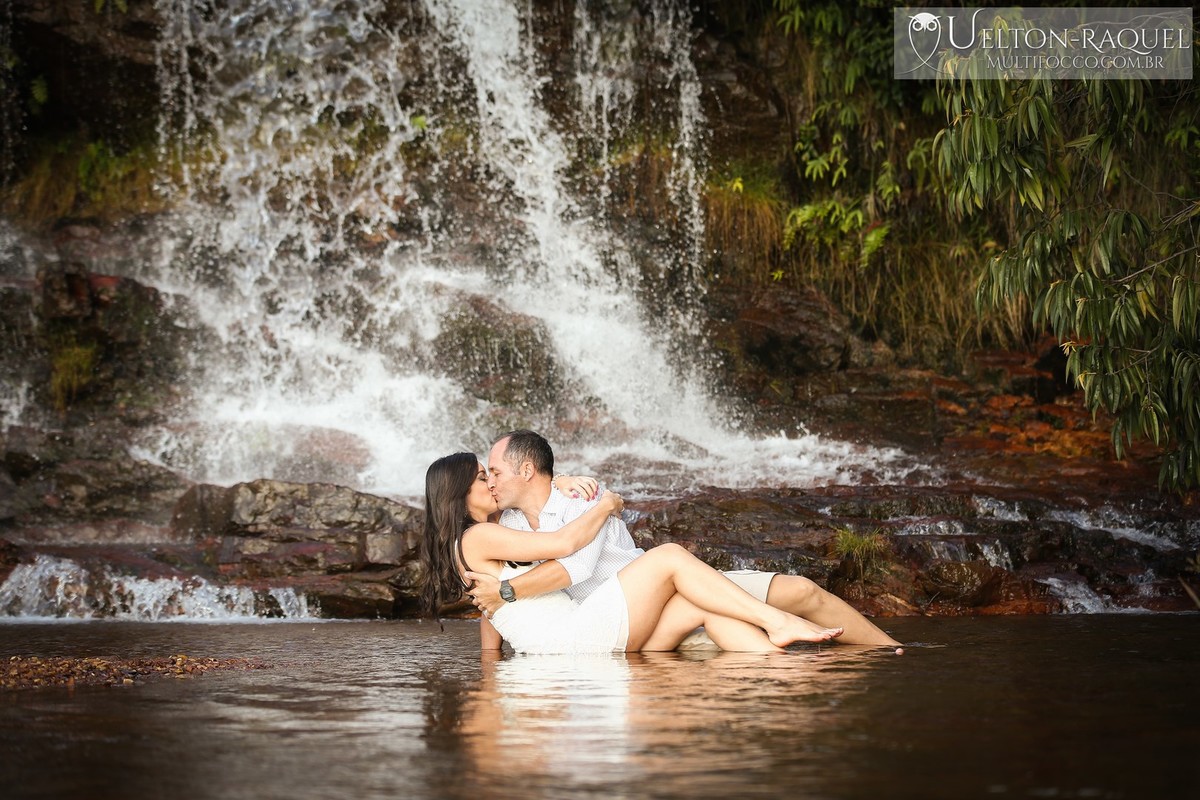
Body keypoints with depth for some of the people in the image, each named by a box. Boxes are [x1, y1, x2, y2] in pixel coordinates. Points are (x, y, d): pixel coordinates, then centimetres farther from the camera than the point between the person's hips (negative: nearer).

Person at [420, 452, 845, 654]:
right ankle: (777, 621, -12)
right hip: (574, 637, -9)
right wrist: (605, 505, 5)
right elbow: (565, 543, -9)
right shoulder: (476, 538, -3)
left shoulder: (489, 533, 26)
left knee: (703, 605, -3)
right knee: (670, 557, -9)